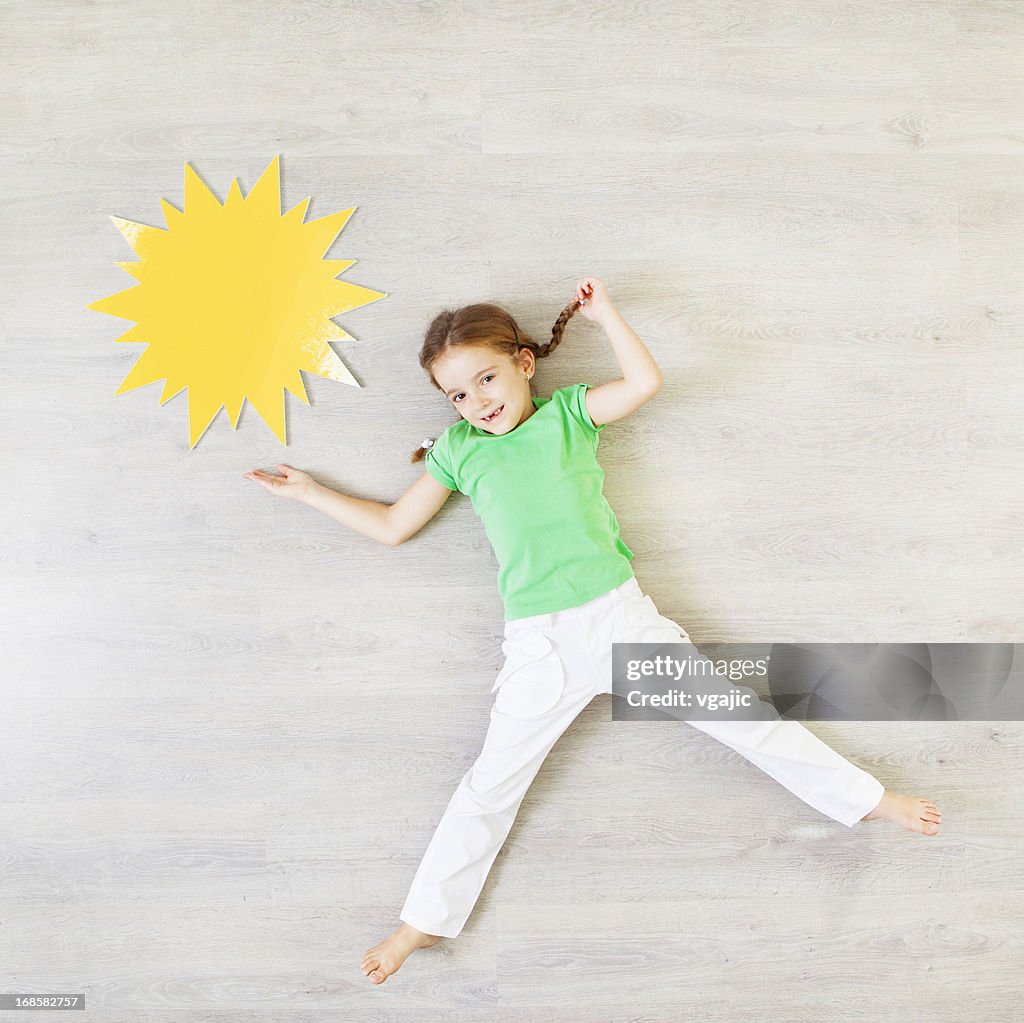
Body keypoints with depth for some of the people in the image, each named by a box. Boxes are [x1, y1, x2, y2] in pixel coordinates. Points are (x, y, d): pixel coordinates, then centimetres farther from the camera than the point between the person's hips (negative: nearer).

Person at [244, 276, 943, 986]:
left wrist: (602, 312, -1)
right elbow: (393, 525, 16)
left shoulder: (568, 411, 7)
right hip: (539, 650, 1)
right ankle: (425, 921, 21)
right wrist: (310, 491, 19)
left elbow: (647, 381, -9)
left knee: (737, 715, 5)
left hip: (621, 614, -1)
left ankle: (866, 798, 22)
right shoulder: (459, 449, 11)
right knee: (490, 786, 6)